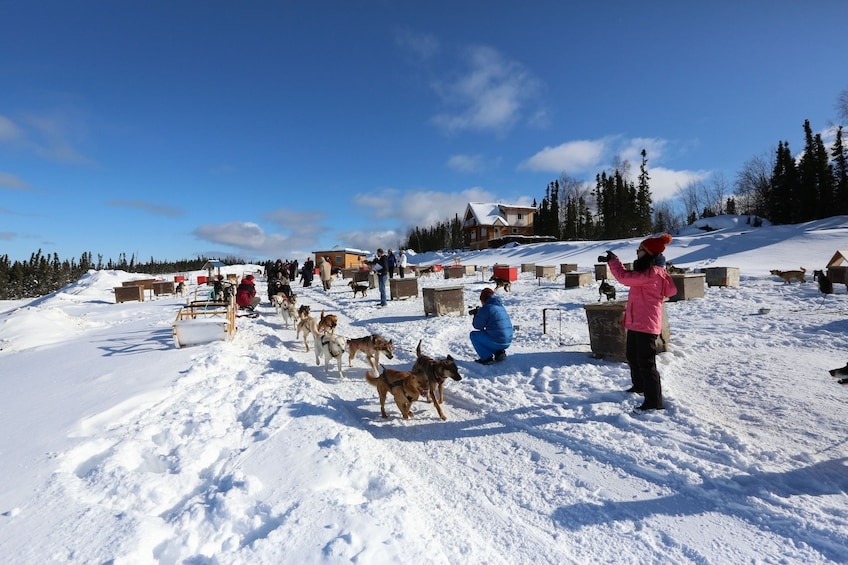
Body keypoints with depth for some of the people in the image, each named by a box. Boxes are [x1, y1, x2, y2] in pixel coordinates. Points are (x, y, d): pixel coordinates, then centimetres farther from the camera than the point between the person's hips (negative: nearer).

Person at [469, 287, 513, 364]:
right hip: (508, 342, 8)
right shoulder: (501, 306, 12)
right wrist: (478, 312, 20)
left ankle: (487, 358, 2)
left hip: (496, 343, -8)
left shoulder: (485, 308, -11)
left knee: (473, 335, 9)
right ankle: (500, 352, 14)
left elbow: (477, 326, -2)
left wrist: (476, 315, 16)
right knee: (486, 332, 32)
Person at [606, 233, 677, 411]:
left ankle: (654, 402, 2)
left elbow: (624, 277, -27)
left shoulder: (651, 273, -19)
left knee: (646, 363, -6)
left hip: (646, 324, -11)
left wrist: (613, 260, -11)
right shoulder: (648, 271, 14)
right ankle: (639, 385, 44)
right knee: (632, 355, 25)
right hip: (636, 322, 11)